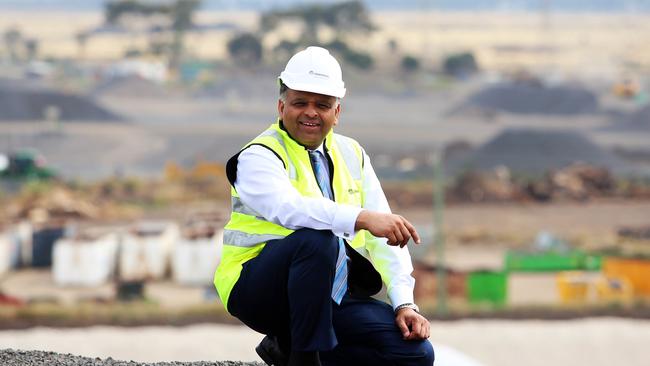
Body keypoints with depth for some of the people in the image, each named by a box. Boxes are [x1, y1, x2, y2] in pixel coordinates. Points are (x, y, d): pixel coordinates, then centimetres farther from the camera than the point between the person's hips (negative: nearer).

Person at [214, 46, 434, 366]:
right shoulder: (259, 156, -8)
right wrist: (363, 218, -44)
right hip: (257, 289, -6)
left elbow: (384, 239, 7)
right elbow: (287, 208, -30)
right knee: (317, 240, -36)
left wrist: (404, 304, -7)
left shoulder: (352, 156, 12)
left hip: (332, 294, 6)